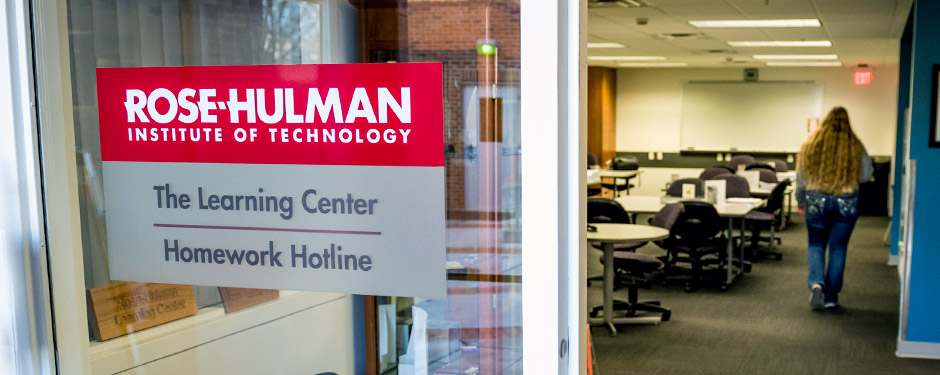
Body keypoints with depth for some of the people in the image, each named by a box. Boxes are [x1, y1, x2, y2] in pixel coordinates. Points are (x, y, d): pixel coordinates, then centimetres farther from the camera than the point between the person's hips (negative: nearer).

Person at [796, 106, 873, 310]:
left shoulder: (811, 143, -3)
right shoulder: (856, 146, -5)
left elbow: (801, 176, 3)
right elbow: (866, 175, 2)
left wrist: (801, 200, 15)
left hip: (816, 200, 0)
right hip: (846, 203, 0)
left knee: (816, 245, 13)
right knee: (838, 249, 9)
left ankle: (817, 283, -11)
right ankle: (831, 297, 13)